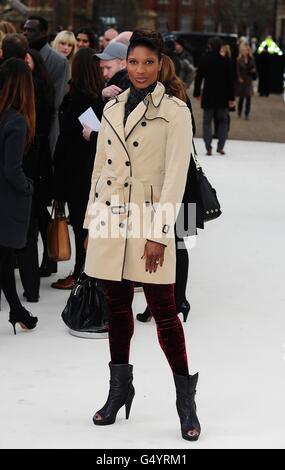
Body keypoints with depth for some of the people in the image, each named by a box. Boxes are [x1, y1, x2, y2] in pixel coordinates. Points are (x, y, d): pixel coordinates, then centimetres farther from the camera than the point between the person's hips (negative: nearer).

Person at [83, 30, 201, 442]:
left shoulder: (175, 111, -5)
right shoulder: (112, 108, 11)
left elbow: (176, 175, -10)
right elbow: (99, 168, 15)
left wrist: (159, 234, -15)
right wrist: (91, 222, 11)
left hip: (148, 220, -5)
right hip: (110, 219, 5)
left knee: (164, 312, -4)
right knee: (117, 308, 12)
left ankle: (186, 401, 6)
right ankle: (119, 391, 25)